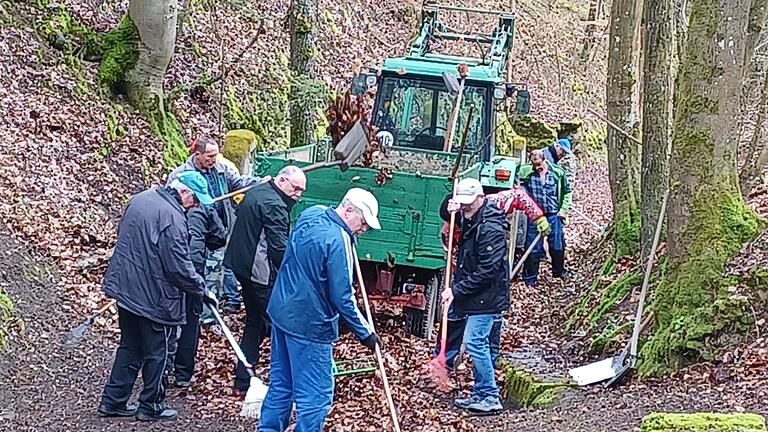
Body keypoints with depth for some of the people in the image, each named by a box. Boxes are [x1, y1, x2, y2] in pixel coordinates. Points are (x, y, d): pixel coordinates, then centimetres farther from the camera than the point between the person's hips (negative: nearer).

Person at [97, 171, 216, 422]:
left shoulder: (139, 200, 6)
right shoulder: (172, 218, -22)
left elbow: (123, 236, 20)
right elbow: (179, 267, -21)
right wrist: (202, 289, -7)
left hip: (125, 287, 8)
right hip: (153, 296, -8)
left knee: (130, 347, 19)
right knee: (157, 353, 9)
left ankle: (112, 402, 24)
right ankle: (151, 407, 20)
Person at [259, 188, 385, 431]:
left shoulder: (311, 214, 3)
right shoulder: (338, 240, -22)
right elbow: (342, 298, -20)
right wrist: (365, 333, -11)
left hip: (281, 312, 9)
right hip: (309, 325, -9)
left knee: (280, 385, 19)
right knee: (315, 398, -1)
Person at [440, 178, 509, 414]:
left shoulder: (490, 228, -21)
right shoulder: (471, 220, 8)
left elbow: (487, 270, -24)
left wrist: (456, 290, -21)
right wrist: (450, 210, 4)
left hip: (487, 297, -10)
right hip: (476, 296, 10)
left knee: (475, 342, -12)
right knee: (479, 343, 14)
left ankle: (490, 398, -6)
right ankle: (480, 394, 23)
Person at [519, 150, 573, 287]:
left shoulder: (557, 172, -5)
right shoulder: (525, 172, -8)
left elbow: (567, 192, 7)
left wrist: (564, 209, 2)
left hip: (554, 214, 1)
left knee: (558, 245, 11)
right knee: (533, 248, 2)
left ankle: (559, 271, 32)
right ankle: (530, 277, 13)